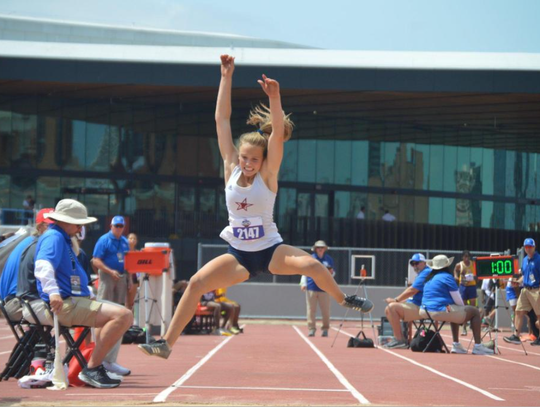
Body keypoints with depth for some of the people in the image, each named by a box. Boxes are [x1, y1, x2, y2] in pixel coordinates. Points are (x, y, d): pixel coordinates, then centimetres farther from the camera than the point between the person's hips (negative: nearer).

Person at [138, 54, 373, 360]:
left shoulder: (268, 175, -10)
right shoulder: (231, 169, -3)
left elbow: (278, 134, -25)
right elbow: (222, 119, -7)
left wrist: (275, 98, -40)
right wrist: (227, 77, -11)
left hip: (271, 250, -2)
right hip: (238, 255, 2)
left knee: (311, 264, -29)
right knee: (197, 282, -18)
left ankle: (344, 300, -3)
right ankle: (167, 343, -12)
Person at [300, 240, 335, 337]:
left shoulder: (329, 259, 11)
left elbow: (332, 274, 17)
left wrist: (331, 273, -6)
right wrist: (303, 283, -3)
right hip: (311, 288, 0)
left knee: (326, 310, -2)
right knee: (311, 310, -1)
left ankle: (325, 329, 7)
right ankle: (311, 328, 4)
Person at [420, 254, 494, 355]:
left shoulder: (429, 278, 18)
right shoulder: (447, 277, -6)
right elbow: (457, 300, -6)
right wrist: (464, 308, 16)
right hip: (441, 311, -8)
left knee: (456, 311, 35)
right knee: (475, 312, 5)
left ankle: (456, 345, 31)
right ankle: (477, 346, 1)